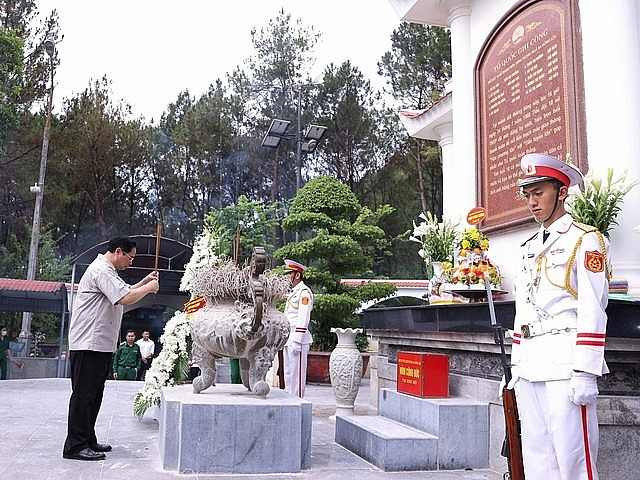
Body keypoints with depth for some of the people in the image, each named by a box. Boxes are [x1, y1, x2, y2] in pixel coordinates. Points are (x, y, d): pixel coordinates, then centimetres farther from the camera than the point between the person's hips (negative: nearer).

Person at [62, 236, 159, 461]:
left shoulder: (106, 270, 21)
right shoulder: (101, 270, -15)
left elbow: (123, 292, 30)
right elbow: (125, 298, -25)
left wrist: (145, 282, 19)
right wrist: (148, 288, -11)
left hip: (100, 343, 11)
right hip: (89, 344, -11)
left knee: (94, 394, 14)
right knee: (84, 394, -7)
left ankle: (87, 440, 22)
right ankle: (75, 446, -2)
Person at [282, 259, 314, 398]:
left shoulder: (304, 292, -11)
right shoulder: (293, 292, 19)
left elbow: (303, 319, -18)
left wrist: (297, 341, -22)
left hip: (297, 340, -10)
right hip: (288, 339, 10)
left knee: (297, 373, -5)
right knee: (288, 374, 14)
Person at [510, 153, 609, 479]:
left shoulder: (585, 240, -3)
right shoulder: (530, 247, 18)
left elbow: (592, 311, -11)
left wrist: (585, 373, -16)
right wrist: (517, 365, 17)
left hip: (564, 366, -7)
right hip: (530, 367, 7)